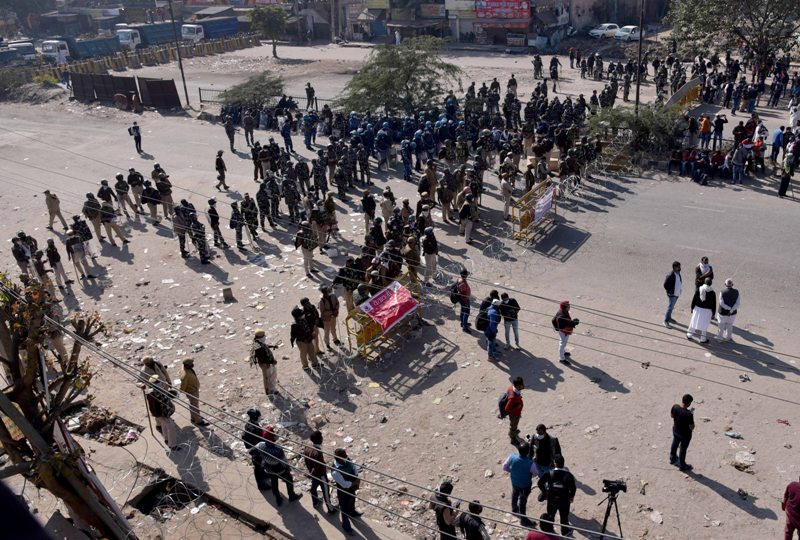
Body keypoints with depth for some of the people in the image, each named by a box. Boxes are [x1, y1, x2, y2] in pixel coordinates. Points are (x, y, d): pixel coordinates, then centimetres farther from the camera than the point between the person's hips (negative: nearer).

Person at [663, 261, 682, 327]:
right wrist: (669, 291, -11)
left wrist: (679, 290, 10)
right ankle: (666, 321, 7)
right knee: (670, 307, -3)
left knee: (672, 307, 21)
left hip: (677, 294, 8)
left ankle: (669, 318, 36)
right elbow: (665, 285, -19)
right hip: (672, 294, -8)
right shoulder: (670, 275, -25)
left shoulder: (678, 273, 0)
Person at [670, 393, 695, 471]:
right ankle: (682, 465, 40)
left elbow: (672, 415, 0)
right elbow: (691, 428, -24)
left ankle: (672, 459, 53)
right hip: (685, 434, -5)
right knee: (683, 449, 18)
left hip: (675, 430, 5)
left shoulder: (675, 407, -20)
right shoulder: (688, 414, -37)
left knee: (674, 444, 30)